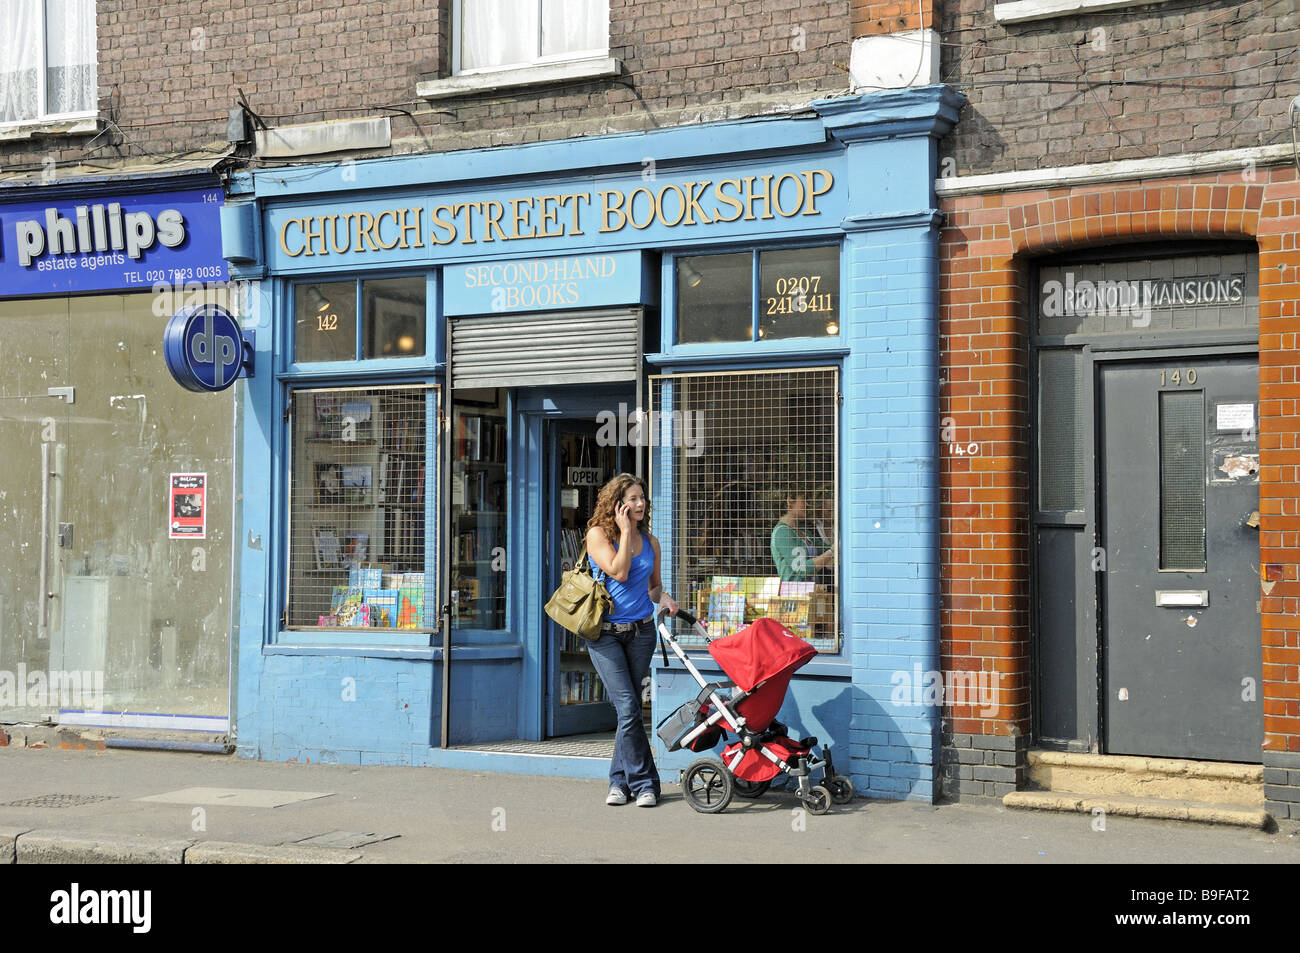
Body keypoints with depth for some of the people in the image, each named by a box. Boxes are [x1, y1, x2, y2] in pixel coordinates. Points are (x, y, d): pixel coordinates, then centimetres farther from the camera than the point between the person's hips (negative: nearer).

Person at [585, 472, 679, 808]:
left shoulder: (649, 541, 10)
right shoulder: (598, 534, -4)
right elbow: (618, 572, -16)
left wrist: (663, 598, -2)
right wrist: (625, 531, -12)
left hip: (641, 631, 4)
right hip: (605, 633, -4)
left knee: (628, 709, 6)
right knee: (627, 707, -12)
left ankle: (620, 780, 17)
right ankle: (644, 782, -5)